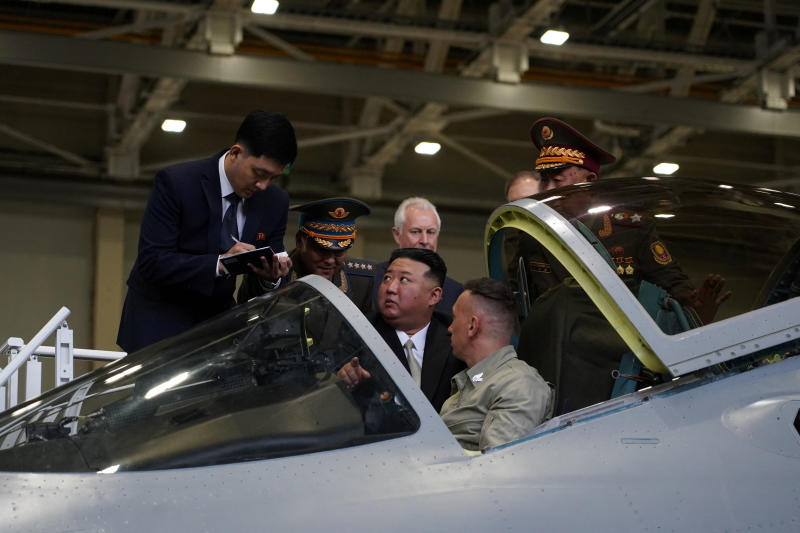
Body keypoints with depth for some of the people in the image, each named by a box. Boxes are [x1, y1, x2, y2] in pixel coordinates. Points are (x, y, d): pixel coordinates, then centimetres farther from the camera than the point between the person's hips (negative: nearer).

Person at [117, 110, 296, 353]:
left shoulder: (276, 202, -3)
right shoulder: (175, 182, -18)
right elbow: (152, 261, -23)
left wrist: (272, 272, -21)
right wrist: (219, 264, -33)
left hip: (217, 319, 4)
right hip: (160, 322, -4)